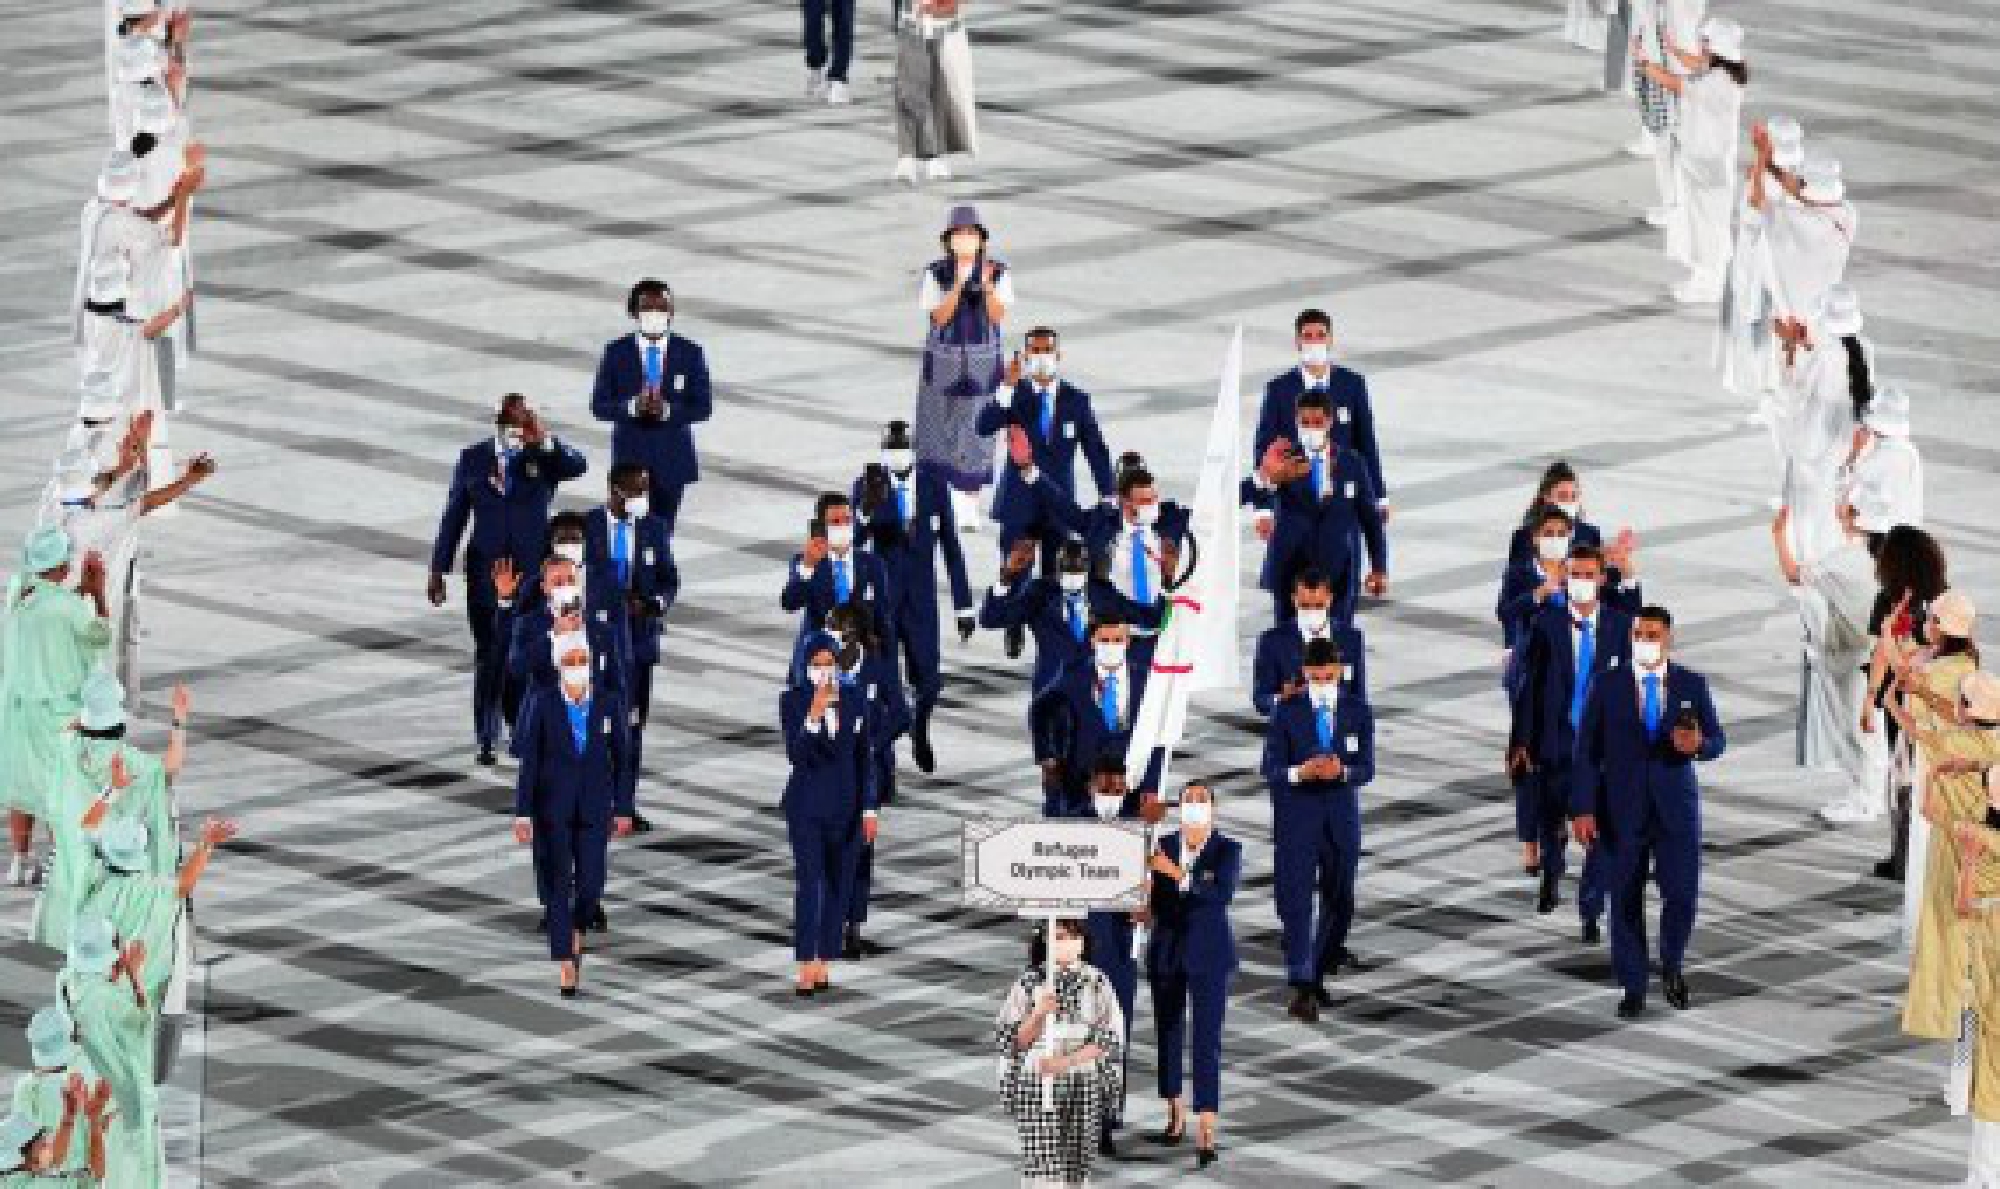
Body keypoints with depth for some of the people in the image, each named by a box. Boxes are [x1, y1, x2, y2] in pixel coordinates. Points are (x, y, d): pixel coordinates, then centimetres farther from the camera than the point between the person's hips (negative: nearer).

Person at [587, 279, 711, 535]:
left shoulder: (689, 353, -1)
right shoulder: (616, 353, -2)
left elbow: (703, 407, -2)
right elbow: (599, 406, -2)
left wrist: (667, 409, -21)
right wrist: (633, 406, -22)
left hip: (672, 459, 1)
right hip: (630, 455, -1)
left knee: (663, 531, 10)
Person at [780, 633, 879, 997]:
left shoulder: (856, 699, -2)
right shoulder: (792, 700, -10)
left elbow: (865, 757, 3)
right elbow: (797, 756, -18)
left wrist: (870, 809, -1)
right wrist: (814, 714, -32)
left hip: (847, 806, 3)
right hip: (807, 805, -3)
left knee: (839, 887, 6)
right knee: (809, 884, -12)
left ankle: (824, 966, 15)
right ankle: (806, 973, -13)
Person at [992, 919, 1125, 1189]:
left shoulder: (1096, 982, 2)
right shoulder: (1029, 983, -1)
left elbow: (1110, 1038, -3)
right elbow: (1014, 1040, -2)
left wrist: (1068, 1061, -16)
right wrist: (1039, 1014, -21)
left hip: (1085, 1084, 2)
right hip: (1037, 1083, -2)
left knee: (1076, 1162, 6)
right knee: (1042, 1165, -11)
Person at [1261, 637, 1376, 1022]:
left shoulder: (1358, 713, 2)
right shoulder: (1286, 712, -4)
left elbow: (1366, 769, -2)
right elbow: (1270, 768, -6)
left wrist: (1342, 771, -25)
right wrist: (1299, 773, -27)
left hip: (1342, 817, 3)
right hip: (1296, 815, -3)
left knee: (1339, 899, 12)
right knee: (1297, 899, -12)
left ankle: (1318, 972, 35)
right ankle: (1301, 988, -16)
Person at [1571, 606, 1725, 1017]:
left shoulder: (1692, 685, 2)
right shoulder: (1607, 686, -2)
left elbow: (1716, 741, 6)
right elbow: (1586, 752, -2)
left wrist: (1697, 744, -19)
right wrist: (1582, 809, -9)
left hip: (1676, 809, 0)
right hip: (1622, 810, 0)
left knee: (1682, 895, -5)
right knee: (1626, 901, 3)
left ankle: (1672, 966, 23)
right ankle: (1633, 989, 15)